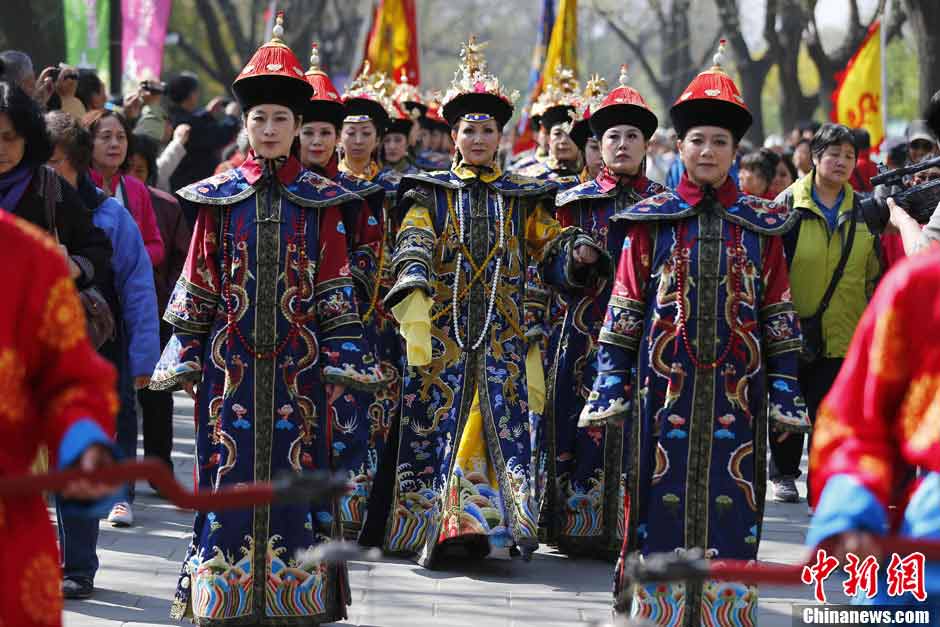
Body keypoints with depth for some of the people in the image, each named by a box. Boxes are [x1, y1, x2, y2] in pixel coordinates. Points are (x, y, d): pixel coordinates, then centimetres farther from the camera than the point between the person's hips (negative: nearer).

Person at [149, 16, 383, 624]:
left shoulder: (320, 200, 4)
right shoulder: (219, 197, 5)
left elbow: (334, 289, 4)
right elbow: (198, 285, 7)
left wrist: (339, 362, -2)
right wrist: (186, 358, 3)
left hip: (298, 362, 0)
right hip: (230, 362, 1)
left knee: (296, 469, 1)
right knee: (230, 470, 1)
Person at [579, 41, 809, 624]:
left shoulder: (761, 224, 6)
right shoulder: (650, 220, 3)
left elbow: (778, 316, 7)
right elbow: (624, 310, 3)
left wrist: (785, 392, 2)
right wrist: (610, 389, -2)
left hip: (736, 394, 1)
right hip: (665, 389, -1)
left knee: (731, 507, 2)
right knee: (662, 503, 0)